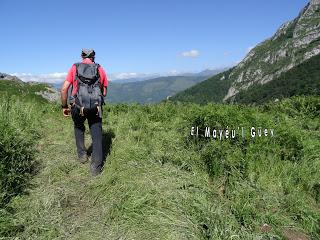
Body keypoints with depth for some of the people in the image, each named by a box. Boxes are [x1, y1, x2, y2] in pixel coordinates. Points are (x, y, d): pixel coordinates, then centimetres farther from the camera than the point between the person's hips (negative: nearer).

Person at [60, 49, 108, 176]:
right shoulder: (100, 69, 10)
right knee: (97, 135, 8)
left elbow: (64, 89, 0)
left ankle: (82, 155, 32)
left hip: (78, 106, 1)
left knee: (78, 128, 29)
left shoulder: (74, 67, 8)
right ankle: (96, 167, 6)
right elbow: (104, 92, 13)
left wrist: (64, 106, 10)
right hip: (96, 107, 0)